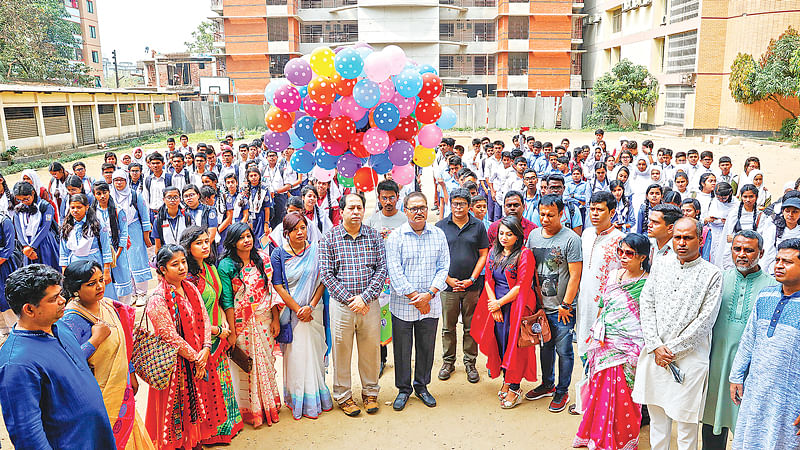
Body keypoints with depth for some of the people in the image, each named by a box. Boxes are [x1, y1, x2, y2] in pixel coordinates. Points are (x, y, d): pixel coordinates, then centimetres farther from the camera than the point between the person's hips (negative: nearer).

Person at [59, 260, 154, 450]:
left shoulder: (108, 305, 1)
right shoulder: (71, 320, -22)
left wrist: (131, 374, 18)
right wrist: (95, 339, -28)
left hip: (121, 390, 7)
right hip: (99, 397, -7)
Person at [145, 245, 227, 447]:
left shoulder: (191, 288, 3)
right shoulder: (157, 299, -18)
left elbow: (204, 319, 2)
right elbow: (170, 336, -20)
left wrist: (205, 350, -11)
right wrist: (195, 357, -14)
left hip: (199, 357, 6)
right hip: (175, 361, -6)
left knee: (198, 402, 17)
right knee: (177, 408, 8)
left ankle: (195, 441, 35)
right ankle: (177, 444, 27)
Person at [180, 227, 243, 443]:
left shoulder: (211, 269, 6)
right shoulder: (187, 277, -20)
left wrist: (223, 319, 1)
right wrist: (217, 331, -11)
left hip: (217, 335, 8)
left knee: (221, 381, 18)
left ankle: (226, 424, 35)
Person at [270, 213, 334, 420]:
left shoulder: (315, 250, 2)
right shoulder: (279, 254, -4)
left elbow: (322, 281, 1)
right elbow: (278, 286, -7)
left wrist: (310, 306, -10)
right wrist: (298, 309, -11)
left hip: (314, 310, 2)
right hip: (291, 310, -2)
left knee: (315, 351, 8)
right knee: (296, 354, 2)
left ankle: (317, 396, 24)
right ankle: (299, 401, 16)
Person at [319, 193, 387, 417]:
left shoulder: (374, 236, 4)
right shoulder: (329, 238, 0)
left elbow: (382, 269, -1)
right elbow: (326, 273, -4)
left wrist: (364, 298, -11)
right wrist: (349, 299, -12)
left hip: (369, 304, 1)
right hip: (341, 304, -1)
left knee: (371, 349, 10)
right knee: (341, 350, 6)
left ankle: (370, 392, 29)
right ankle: (343, 396, 23)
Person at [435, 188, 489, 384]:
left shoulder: (478, 226, 3)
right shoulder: (441, 226, 3)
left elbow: (483, 255, 2)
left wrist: (472, 279, -6)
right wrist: (448, 279, -6)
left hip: (472, 286, 0)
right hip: (448, 285, 0)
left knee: (471, 327, 8)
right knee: (448, 327, 8)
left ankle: (470, 363, 21)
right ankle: (448, 362, 22)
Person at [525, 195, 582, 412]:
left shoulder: (571, 238, -13)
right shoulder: (534, 235, 5)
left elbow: (575, 276, -13)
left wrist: (565, 305, -13)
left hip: (562, 308, -5)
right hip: (540, 305, 6)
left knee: (563, 350, 5)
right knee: (545, 346, 19)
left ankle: (562, 392, 22)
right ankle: (547, 384, 36)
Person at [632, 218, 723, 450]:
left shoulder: (711, 274, -6)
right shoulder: (661, 266, 7)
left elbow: (705, 321, -10)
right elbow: (646, 305, 4)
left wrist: (672, 349, -10)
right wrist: (656, 346, -6)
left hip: (689, 357, -4)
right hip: (654, 353, 4)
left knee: (685, 417, 5)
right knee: (656, 411, 16)